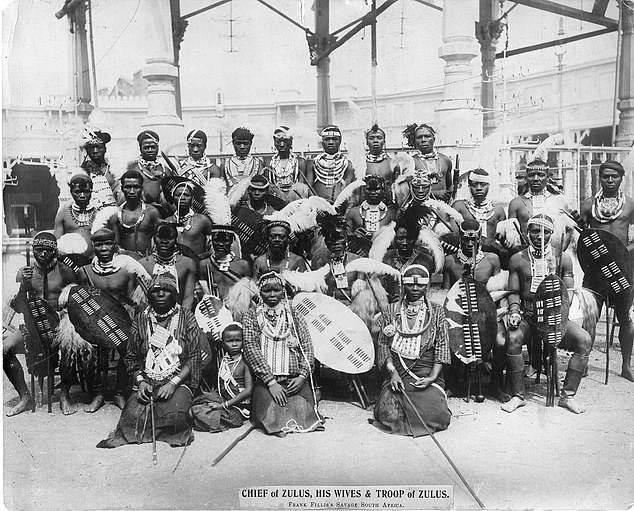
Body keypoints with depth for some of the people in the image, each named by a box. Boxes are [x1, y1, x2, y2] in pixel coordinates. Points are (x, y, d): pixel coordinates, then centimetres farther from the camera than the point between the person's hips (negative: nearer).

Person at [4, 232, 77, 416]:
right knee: (5, 348, -20)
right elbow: (18, 308, 2)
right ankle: (25, 397, -6)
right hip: (33, 324, 3)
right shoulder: (23, 273, 6)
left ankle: (64, 395, -14)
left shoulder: (65, 272, 0)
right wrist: (23, 286, -14)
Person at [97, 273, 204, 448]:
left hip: (179, 382, -1)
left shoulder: (186, 318, 2)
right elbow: (131, 357, 12)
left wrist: (173, 383, -14)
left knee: (174, 414, -30)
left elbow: (194, 358, -2)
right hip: (147, 383, 2)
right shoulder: (140, 320, 10)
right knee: (133, 415, -26)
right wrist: (140, 381, -6)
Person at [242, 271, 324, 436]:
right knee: (271, 412, -27)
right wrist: (271, 382, -13)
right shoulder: (252, 316, 8)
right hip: (265, 380, -2)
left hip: (295, 380, 2)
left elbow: (307, 348, 9)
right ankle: (277, 426, 5)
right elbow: (251, 348, -4)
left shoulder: (294, 315, 14)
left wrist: (302, 375, -8)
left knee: (301, 408, -21)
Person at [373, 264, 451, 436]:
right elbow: (383, 344, 5)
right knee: (390, 415, -21)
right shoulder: (392, 310, 10)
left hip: (427, 375, 0)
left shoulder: (436, 311, 8)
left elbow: (442, 347, 4)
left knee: (435, 415, -21)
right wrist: (393, 372, -10)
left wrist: (432, 377, -9)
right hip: (397, 374, 0)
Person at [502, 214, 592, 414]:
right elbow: (514, 292, 7)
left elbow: (569, 292, 7)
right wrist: (514, 311, -12)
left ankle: (568, 395, -11)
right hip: (527, 316, -1)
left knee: (584, 340, -23)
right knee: (512, 339, -32)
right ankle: (518, 395, -16)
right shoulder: (518, 259, 6)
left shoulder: (562, 258, 7)